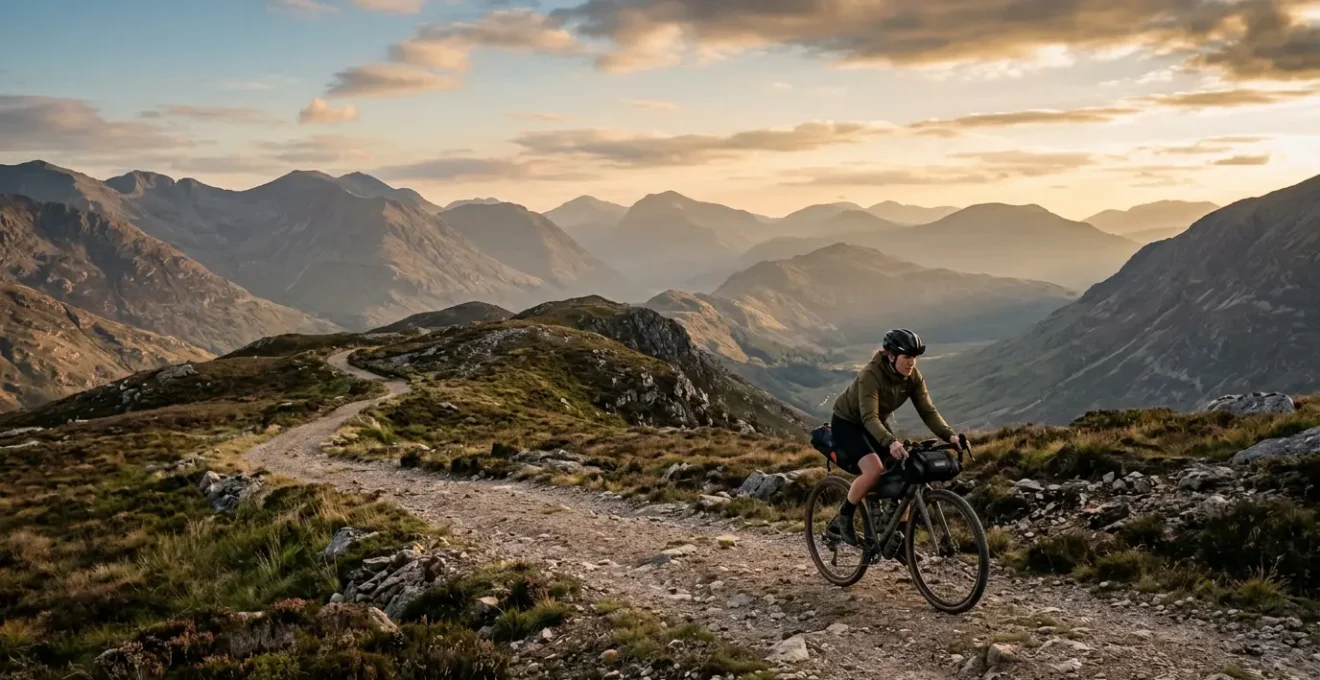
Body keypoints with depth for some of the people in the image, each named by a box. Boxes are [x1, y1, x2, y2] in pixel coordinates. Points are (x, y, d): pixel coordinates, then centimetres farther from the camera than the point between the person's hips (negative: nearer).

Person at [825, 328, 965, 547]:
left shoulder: (913, 377, -13)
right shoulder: (871, 375, -32)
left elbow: (927, 411, -17)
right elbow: (869, 417, -41)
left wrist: (950, 435, -33)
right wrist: (890, 442, -57)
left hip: (876, 425, 7)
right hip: (847, 423, -7)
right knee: (874, 469, -29)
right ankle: (842, 518, -8)